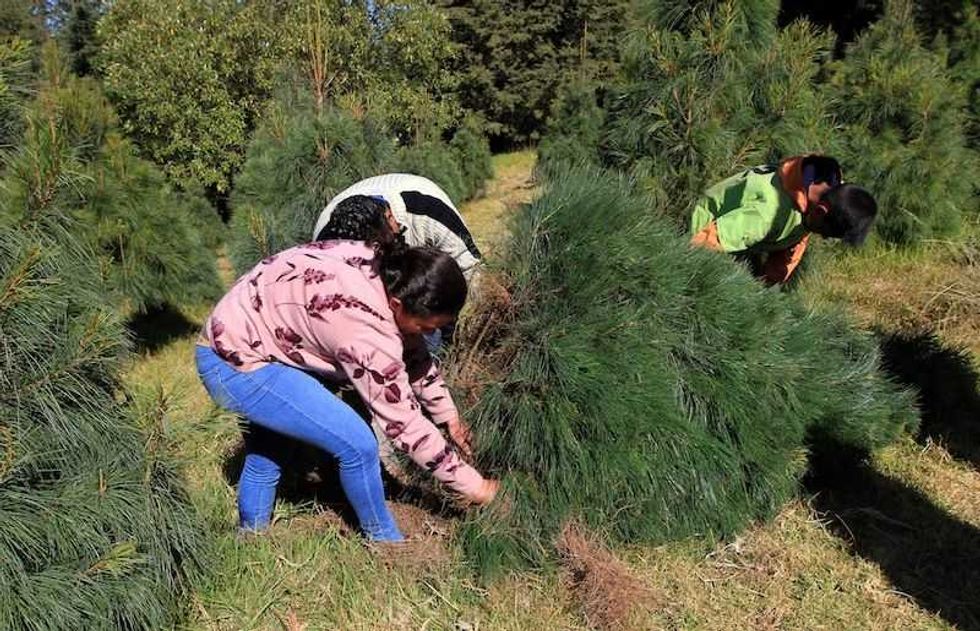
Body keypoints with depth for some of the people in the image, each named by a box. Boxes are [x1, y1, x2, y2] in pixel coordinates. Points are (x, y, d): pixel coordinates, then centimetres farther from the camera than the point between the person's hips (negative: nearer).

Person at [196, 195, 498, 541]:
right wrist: (473, 485, -11)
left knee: (267, 448, 28)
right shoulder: (368, 335, -32)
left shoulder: (382, 263, -9)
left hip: (237, 333, 10)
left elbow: (412, 353, 5)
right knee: (357, 444, -13)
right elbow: (404, 423, -21)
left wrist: (449, 416, 12)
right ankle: (385, 543, 10)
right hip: (235, 366, -9)